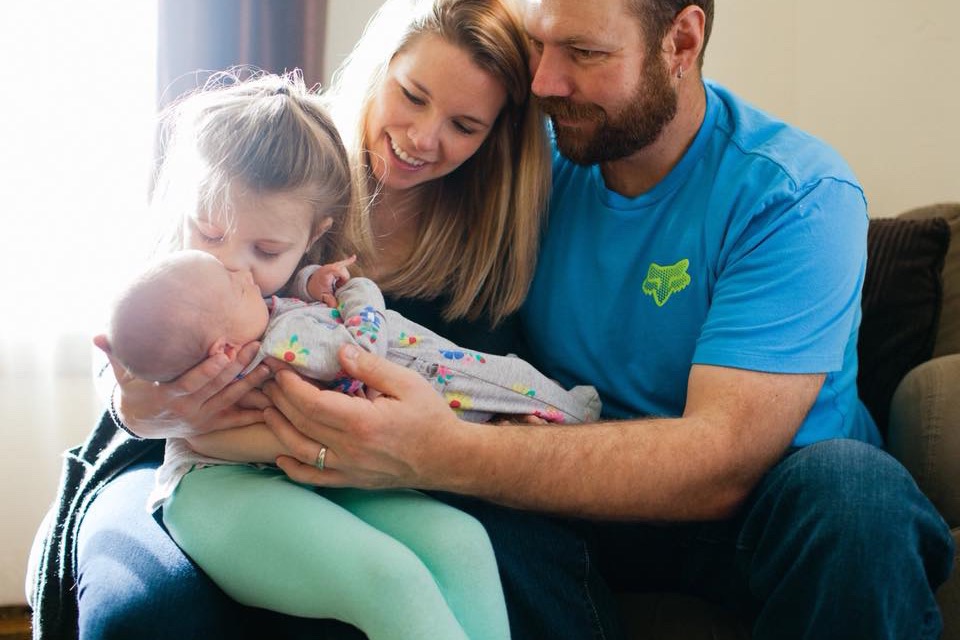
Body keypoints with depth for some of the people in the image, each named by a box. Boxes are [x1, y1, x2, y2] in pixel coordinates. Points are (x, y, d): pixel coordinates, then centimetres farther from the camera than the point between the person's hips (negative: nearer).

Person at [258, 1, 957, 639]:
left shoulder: (797, 194, -18)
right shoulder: (542, 163, -1)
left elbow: (721, 459, -29)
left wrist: (443, 454, -41)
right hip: (580, 494, 3)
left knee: (851, 487, -36)